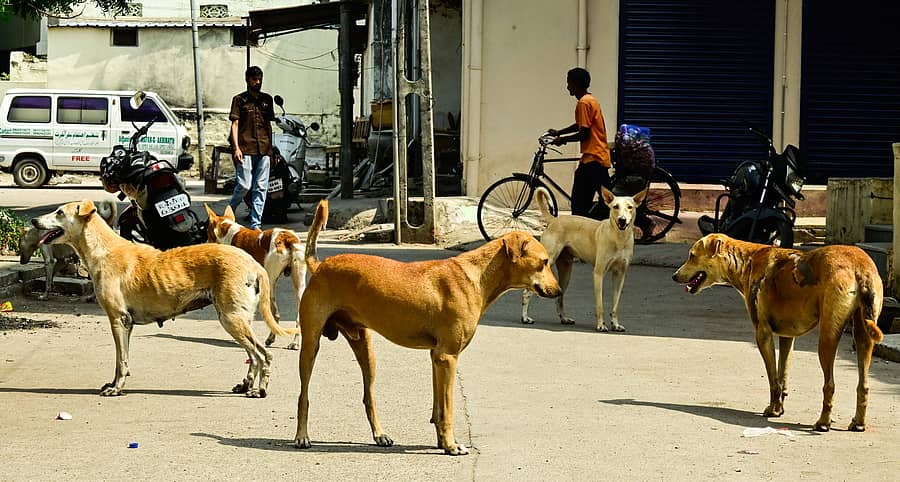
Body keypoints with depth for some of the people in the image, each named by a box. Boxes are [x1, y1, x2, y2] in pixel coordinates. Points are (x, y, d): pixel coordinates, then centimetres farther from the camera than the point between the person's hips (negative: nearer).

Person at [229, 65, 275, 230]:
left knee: (261, 188, 0)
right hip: (245, 149, -4)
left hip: (264, 149, 4)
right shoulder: (240, 99, 5)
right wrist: (236, 148, -11)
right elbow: (235, 124, 0)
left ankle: (255, 224, 3)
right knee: (244, 185, -10)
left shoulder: (267, 99, 17)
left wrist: (270, 147, 17)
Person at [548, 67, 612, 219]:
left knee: (579, 203, -8)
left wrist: (563, 139, -4)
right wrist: (558, 132, 28)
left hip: (592, 158, -10)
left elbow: (584, 134, -17)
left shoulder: (584, 103, -14)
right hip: (601, 157, 10)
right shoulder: (591, 99, 17)